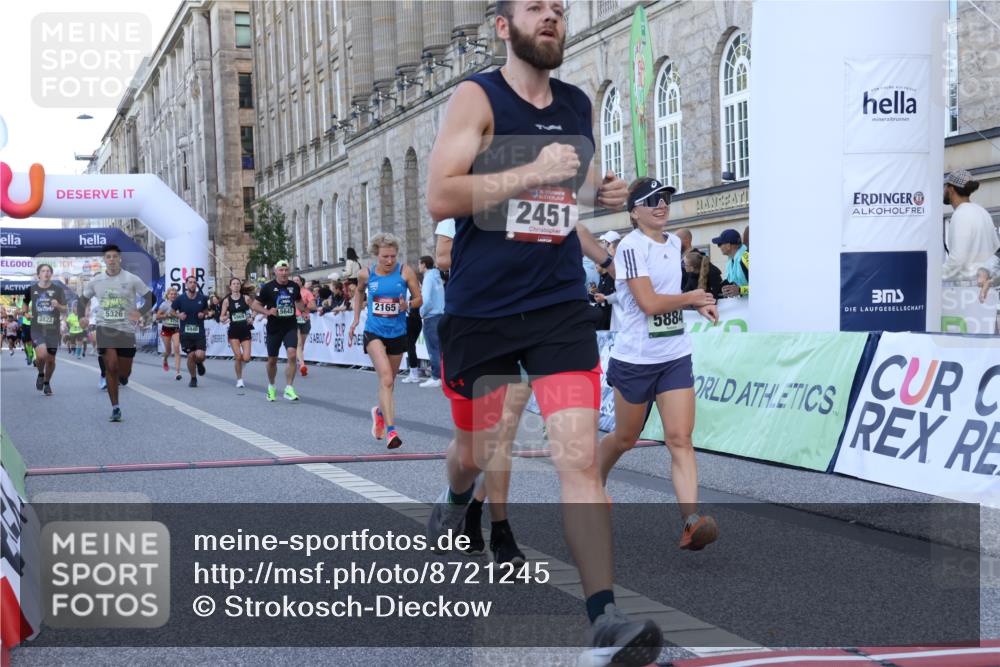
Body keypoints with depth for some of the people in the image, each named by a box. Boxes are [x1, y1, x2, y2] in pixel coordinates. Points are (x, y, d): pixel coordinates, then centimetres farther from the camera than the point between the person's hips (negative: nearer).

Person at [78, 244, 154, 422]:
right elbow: (83, 299, 19)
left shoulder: (132, 279, -4)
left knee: (124, 372, 3)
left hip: (126, 329, 0)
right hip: (105, 327, 0)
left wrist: (140, 312, -17)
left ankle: (121, 376, 43)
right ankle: (115, 408, -7)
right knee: (111, 366, -15)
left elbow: (150, 298, 0)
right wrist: (82, 316, 1)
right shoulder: (96, 281, 4)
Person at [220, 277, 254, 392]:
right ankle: (239, 381, 9)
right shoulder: (227, 300, 0)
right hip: (233, 331, -1)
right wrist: (223, 319, -20)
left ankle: (237, 359, 31)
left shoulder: (245, 298, 0)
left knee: (246, 358, -7)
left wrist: (252, 317, -10)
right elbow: (221, 317, 2)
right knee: (238, 356, -8)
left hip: (245, 331, 1)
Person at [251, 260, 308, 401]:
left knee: (292, 355, -18)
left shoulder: (294, 287, 3)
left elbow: (299, 301, 23)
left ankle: (289, 389, -13)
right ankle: (271, 387, 35)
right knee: (272, 360, 11)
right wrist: (267, 311, -18)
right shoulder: (268, 287, -6)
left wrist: (303, 307, 1)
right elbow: (255, 305, -1)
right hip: (274, 328, -1)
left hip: (291, 327, 1)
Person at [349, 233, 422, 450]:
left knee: (388, 381, 17)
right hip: (374, 332, -2)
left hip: (397, 333, 2)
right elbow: (359, 291, 20)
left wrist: (407, 305, -21)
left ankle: (380, 412, 49)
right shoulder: (366, 274, -2)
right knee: (386, 378, -21)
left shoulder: (405, 272, -7)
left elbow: (418, 299, 1)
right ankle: (390, 430, -26)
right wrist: (356, 319, 15)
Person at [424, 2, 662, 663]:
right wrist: (535, 172, -25)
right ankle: (455, 500, 54)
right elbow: (440, 197, -19)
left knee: (580, 456, -13)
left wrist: (597, 194, 5)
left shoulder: (580, 106, 9)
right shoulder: (477, 98, -7)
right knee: (475, 451, 17)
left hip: (561, 305, 2)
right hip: (479, 310, -2)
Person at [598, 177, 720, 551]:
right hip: (635, 359, -5)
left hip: (675, 356, 5)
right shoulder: (632, 247, -14)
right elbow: (649, 302, -22)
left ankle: (690, 521, -18)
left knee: (680, 439, -9)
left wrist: (698, 305, 5)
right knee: (625, 438, 12)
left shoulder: (674, 243, 10)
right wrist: (693, 297, -9)